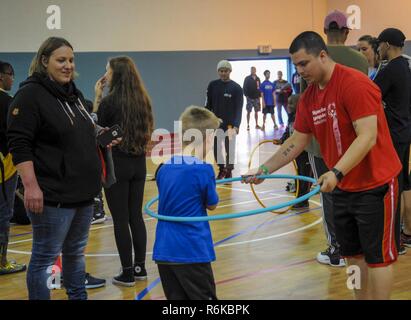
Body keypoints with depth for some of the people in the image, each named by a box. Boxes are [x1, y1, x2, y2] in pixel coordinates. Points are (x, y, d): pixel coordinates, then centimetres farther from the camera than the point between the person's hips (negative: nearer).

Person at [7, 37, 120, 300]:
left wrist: (100, 139, 13)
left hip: (83, 191, 8)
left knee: (76, 253, 19)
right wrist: (31, 185, -25)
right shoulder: (30, 94, -11)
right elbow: (19, 144, -18)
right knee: (45, 258, 1)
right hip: (52, 195, -8)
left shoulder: (74, 94, 15)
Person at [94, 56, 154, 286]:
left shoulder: (110, 101, -14)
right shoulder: (142, 99, 4)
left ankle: (127, 273, 6)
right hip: (138, 163, 6)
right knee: (136, 215, 13)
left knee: (120, 219, 1)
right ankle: (140, 267, 19)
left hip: (116, 164, -6)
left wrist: (97, 97, -1)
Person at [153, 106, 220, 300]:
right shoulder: (203, 170, -13)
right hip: (192, 252, -6)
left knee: (177, 297, 13)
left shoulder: (164, 169, 5)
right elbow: (212, 205, 2)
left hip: (163, 251, 6)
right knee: (204, 297, 7)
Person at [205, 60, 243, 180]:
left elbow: (239, 108, -9)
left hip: (230, 123, -3)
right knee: (217, 147, 7)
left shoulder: (236, 88, -7)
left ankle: (229, 171, 13)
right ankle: (222, 170, 22)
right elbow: (208, 105, 7)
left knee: (230, 148, 1)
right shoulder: (212, 85, 2)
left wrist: (236, 125, -18)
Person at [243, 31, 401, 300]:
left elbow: (367, 137, -27)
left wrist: (336, 172, -36)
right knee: (353, 254, 14)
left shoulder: (355, 84, -20)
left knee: (377, 256, 0)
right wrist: (264, 170, 2)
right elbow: (297, 141, 10)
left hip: (375, 184, -8)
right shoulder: (309, 97, 4)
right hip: (342, 187, 8)